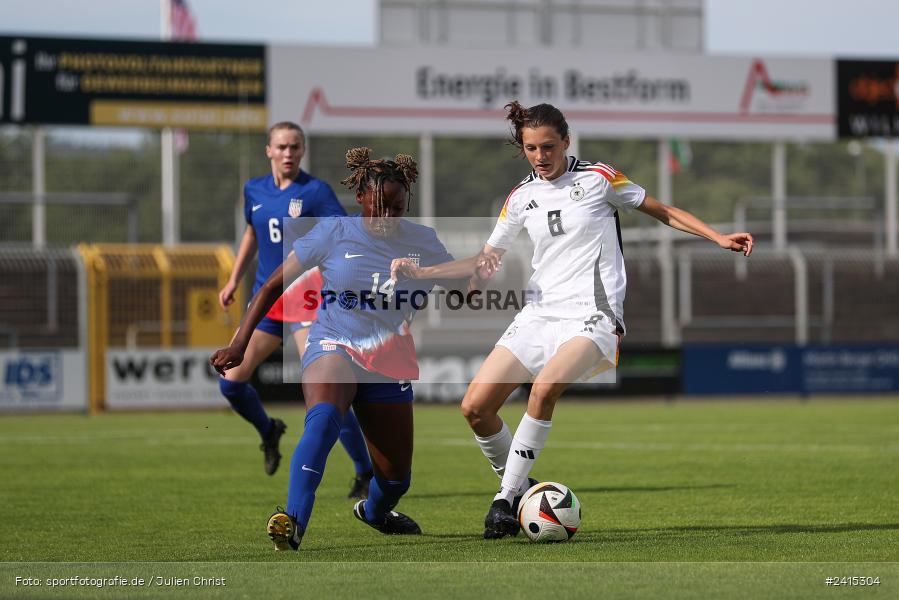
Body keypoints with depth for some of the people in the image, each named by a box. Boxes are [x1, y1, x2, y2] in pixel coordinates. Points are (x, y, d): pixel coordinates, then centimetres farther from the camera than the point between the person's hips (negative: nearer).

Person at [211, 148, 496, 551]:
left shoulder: (423, 242, 3)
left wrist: (481, 267, -13)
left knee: (396, 478, 9)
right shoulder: (334, 233, -6)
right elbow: (273, 286, -2)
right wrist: (240, 344, -9)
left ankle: (374, 511, 48)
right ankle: (293, 524, -48)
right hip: (333, 347, -4)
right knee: (324, 416, -39)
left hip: (390, 364, 4)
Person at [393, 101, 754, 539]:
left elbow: (663, 212, 9)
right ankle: (519, 486, 14)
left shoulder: (598, 178, 0)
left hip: (592, 317, -5)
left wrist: (719, 238, -1)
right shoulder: (521, 198, 12)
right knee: (475, 407, -8)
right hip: (538, 315, 5)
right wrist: (421, 272, 5)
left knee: (545, 387, -32)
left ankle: (507, 499, -20)